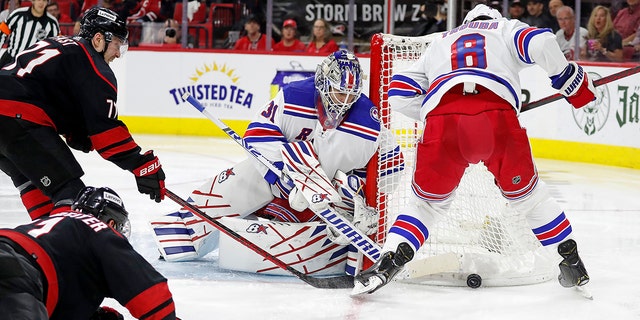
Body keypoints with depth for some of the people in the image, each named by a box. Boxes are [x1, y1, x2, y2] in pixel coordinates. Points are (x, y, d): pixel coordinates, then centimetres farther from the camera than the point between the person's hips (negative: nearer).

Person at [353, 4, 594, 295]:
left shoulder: (439, 44, 40)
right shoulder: (507, 28, 32)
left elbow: (399, 92, 30)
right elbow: (541, 43, 7)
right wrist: (569, 81, 19)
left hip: (441, 122, 1)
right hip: (498, 115, -1)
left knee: (429, 203, 20)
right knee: (525, 193, 21)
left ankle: (388, 261, 2)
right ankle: (571, 262, 22)